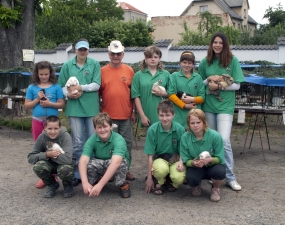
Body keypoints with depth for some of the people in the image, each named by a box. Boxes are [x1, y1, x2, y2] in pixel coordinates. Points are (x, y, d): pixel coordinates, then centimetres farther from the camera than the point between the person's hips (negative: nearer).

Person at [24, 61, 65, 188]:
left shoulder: (56, 87, -2)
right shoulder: (32, 88, 2)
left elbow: (62, 104, -2)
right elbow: (27, 106, 3)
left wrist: (50, 104, -17)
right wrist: (37, 99, -11)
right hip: (37, 121, 2)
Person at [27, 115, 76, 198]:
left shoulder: (66, 136, -25)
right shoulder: (42, 137, -15)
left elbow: (67, 159, -38)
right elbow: (30, 158, -16)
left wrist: (51, 155, -26)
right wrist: (46, 154, -30)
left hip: (64, 163, -3)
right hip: (50, 164, 3)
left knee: (65, 170, -37)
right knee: (38, 167, -29)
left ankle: (67, 185, 1)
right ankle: (52, 185, 3)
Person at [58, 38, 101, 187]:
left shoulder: (95, 64, 3)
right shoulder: (67, 65, 6)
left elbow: (96, 85, -6)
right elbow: (62, 86, 6)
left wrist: (80, 87, -14)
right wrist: (69, 94, -13)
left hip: (92, 107, 0)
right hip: (74, 107, 1)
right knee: (78, 142, 5)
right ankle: (78, 174, 13)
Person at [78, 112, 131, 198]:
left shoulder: (118, 140, -30)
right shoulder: (91, 140, -19)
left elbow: (116, 162, -45)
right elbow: (83, 161, -31)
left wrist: (100, 185, -53)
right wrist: (85, 183, -49)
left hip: (115, 170, -2)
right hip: (100, 168, 3)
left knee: (121, 162, -37)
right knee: (90, 163, -30)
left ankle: (123, 185, -7)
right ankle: (94, 183, 2)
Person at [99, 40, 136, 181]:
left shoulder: (129, 70, 3)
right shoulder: (102, 71, 1)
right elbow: (98, 93, 4)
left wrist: (133, 111, 4)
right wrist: (99, 112, 0)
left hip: (126, 115, 1)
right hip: (108, 115, -1)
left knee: (127, 143, 8)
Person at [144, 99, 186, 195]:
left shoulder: (180, 129, -11)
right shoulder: (152, 130, -14)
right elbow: (150, 155, -8)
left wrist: (181, 162, -21)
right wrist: (149, 178, -6)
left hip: (175, 158, 1)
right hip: (159, 158, -1)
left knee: (179, 178, -30)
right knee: (162, 169, -37)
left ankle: (171, 182, 9)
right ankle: (159, 182, 0)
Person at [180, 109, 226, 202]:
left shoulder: (215, 136, -18)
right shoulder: (185, 137, -13)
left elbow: (220, 158, -12)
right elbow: (185, 160, -8)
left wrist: (210, 160, -34)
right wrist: (193, 163, -31)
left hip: (212, 166, 0)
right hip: (195, 167, 1)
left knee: (220, 171, -36)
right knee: (190, 178, -34)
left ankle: (215, 189, 3)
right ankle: (196, 186, 10)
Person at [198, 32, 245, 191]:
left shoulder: (233, 61, -2)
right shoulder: (205, 62, 6)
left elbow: (237, 85, -3)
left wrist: (218, 86, -15)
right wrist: (209, 79, -9)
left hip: (225, 106, -3)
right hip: (208, 106, 3)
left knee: (224, 141, -12)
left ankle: (230, 177, 0)